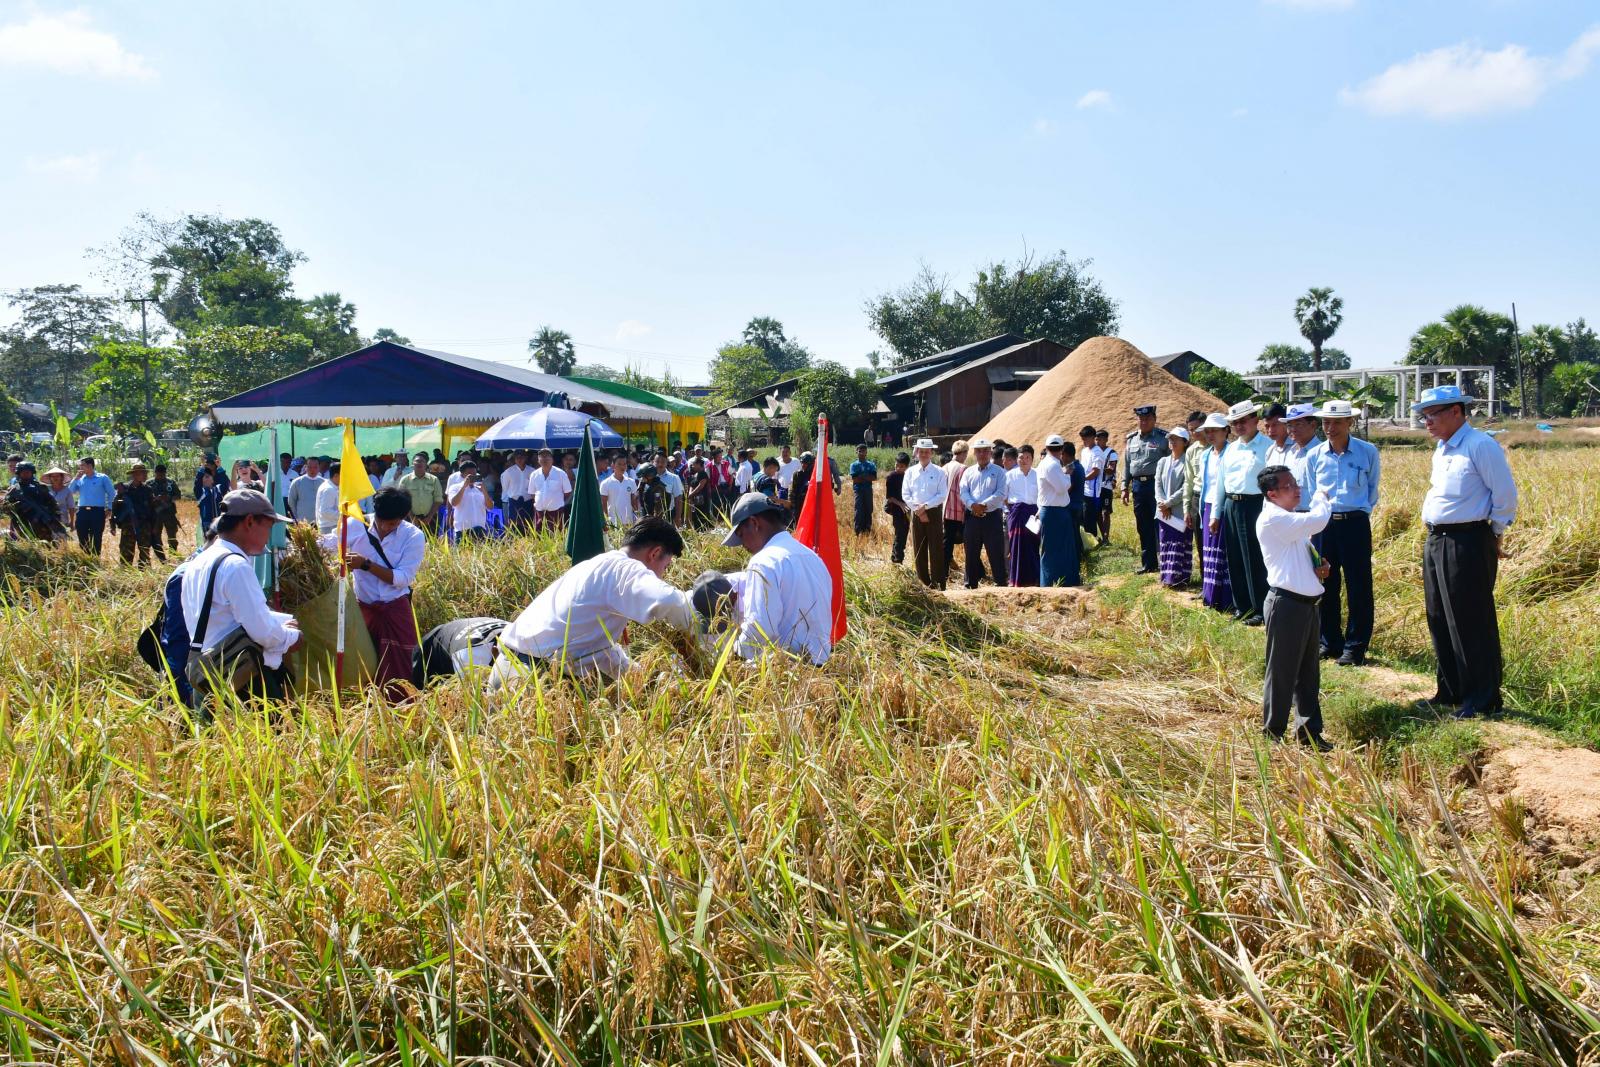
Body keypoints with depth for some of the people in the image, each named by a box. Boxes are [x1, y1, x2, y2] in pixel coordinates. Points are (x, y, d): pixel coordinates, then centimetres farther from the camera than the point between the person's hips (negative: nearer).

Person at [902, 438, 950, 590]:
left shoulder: (939, 472, 0)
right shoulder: (910, 472, 8)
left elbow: (943, 495, -6)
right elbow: (905, 494, 3)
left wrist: (925, 506, -14)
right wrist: (918, 510, -7)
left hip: (934, 512, -3)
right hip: (916, 513, 3)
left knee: (936, 548, -4)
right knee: (919, 549, 5)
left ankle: (938, 582, 1)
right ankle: (923, 582, 13)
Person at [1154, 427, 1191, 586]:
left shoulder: (1187, 462, -5)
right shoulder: (1163, 462, 14)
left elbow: (1186, 488, -12)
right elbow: (1157, 485, 7)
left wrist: (1169, 503, -13)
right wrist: (1162, 503, -9)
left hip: (1180, 511, -6)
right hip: (1164, 512, 6)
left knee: (1179, 544, -5)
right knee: (1165, 544, 6)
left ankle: (1180, 577, -2)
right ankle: (1168, 576, 11)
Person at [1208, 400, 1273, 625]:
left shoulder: (1268, 447, -7)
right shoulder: (1230, 449, 14)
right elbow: (1220, 483, 17)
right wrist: (1215, 514, 16)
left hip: (1254, 506, -7)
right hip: (1230, 505, 7)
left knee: (1254, 560, -3)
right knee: (1235, 560, 12)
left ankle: (1260, 609, 8)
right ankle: (1242, 606, 23)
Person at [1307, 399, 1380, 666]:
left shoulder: (1368, 452, -3)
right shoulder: (1314, 455, 3)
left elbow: (1372, 492, 8)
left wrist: (1357, 511, 9)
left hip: (1355, 524, -3)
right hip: (1323, 524, 3)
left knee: (1359, 588, -1)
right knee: (1326, 586, 9)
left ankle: (1355, 646, 8)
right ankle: (1329, 641, 21)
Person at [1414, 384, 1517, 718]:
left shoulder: (1480, 445, -14)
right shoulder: (1440, 449, 13)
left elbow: (1505, 494, -13)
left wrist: (1495, 535, -5)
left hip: (1467, 543, -9)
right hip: (1435, 542, 9)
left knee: (1471, 623, -3)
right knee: (1440, 620, 14)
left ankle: (1483, 699, 7)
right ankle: (1450, 691, 26)